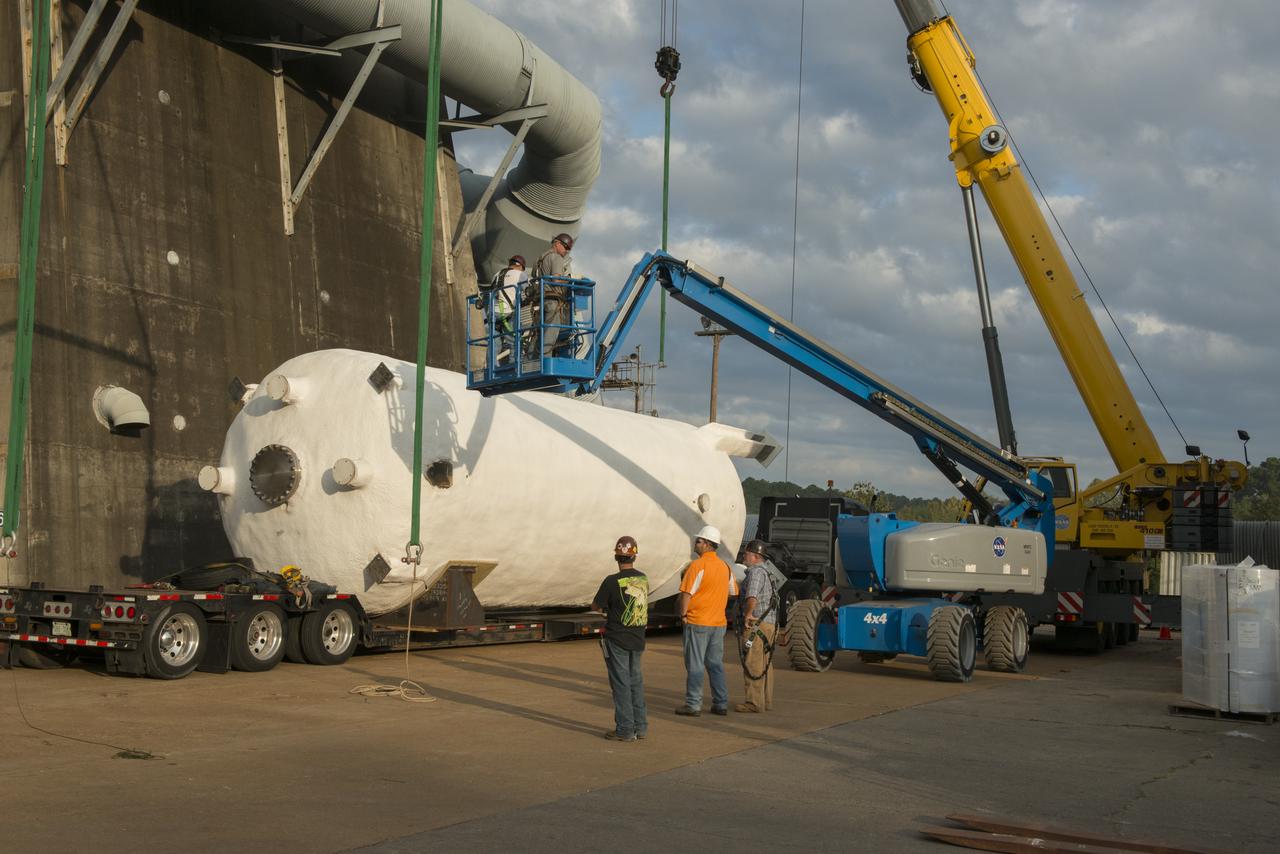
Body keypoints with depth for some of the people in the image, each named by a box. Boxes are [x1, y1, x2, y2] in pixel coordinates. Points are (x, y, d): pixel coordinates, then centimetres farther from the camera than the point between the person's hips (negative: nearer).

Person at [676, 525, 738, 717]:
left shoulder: (698, 565, -13)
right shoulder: (725, 567, 9)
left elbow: (686, 594, -18)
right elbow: (733, 593, 18)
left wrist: (683, 614, -7)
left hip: (697, 623, -7)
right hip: (719, 622, 7)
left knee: (695, 665, -1)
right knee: (716, 664, 13)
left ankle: (693, 705, 1)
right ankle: (721, 704, 14)